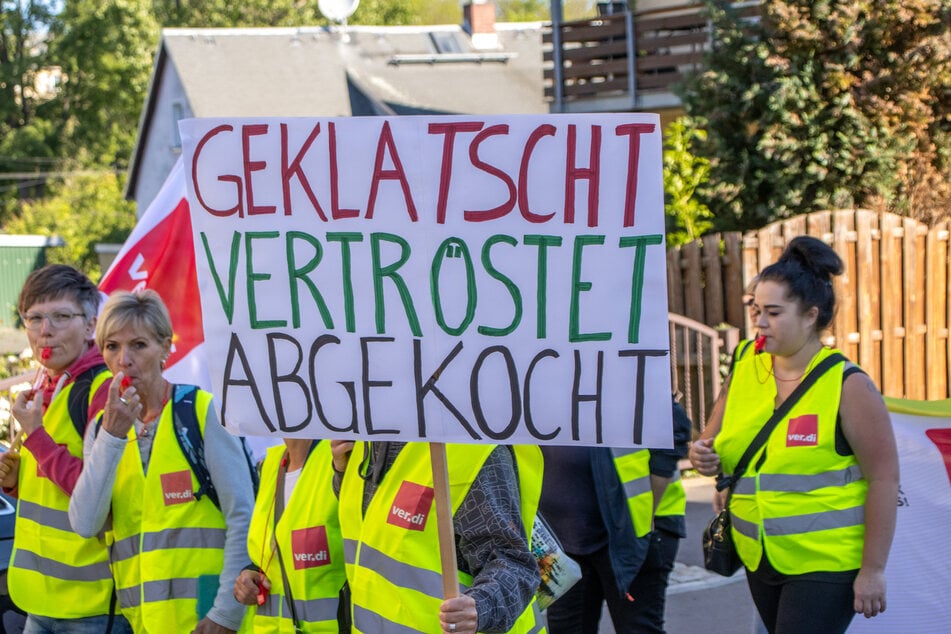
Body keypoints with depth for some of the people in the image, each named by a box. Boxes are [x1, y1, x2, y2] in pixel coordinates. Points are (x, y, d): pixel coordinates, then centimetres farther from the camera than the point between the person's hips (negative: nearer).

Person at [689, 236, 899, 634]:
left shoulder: (848, 386, -12)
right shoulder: (744, 369, 4)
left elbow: (884, 478, -12)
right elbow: (715, 442, 16)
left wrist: (873, 570, -14)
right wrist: (704, 457, -9)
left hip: (826, 566, -6)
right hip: (759, 560, 6)